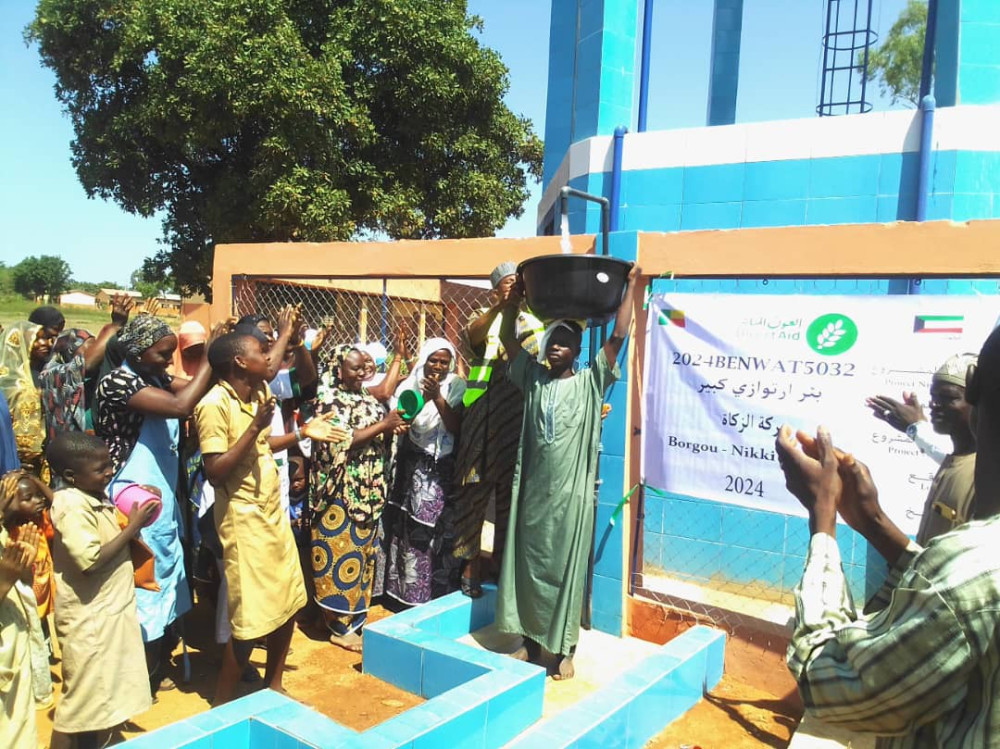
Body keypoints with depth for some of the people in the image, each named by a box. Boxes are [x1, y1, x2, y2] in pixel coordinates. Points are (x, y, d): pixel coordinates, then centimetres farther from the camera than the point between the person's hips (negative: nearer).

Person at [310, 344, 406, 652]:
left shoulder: (368, 399, 12)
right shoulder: (330, 401, -10)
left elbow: (379, 441, 16)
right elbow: (342, 442, -21)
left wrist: (393, 429, -6)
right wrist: (383, 425, -20)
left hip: (367, 491, 8)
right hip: (341, 492, -7)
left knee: (363, 551, 13)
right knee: (342, 554, -2)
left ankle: (356, 617, 25)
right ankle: (340, 626, 8)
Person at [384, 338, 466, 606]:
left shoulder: (456, 388, -1)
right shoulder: (410, 386, 1)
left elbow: (457, 428, -10)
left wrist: (438, 398, -20)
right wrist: (423, 398, -20)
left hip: (444, 472, 0)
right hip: (413, 470, 1)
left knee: (440, 532, -2)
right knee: (409, 531, 2)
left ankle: (438, 592, 14)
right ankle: (405, 590, 19)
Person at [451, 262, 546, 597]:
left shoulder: (536, 323, 14)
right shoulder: (485, 318, 7)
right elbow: (473, 335, -18)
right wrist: (500, 306, -33)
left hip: (519, 420, 2)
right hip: (483, 416, -2)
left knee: (511, 493, 7)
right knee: (475, 490, 2)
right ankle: (470, 565, 12)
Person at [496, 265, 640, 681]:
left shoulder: (590, 383, -1)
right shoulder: (533, 378, 9)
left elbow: (618, 337, -7)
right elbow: (508, 339, 8)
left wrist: (631, 286, -6)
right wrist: (515, 297, 2)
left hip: (571, 494, -3)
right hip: (532, 490, 4)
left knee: (566, 569, 4)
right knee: (528, 565, 11)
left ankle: (565, 649, 16)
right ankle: (530, 640, 25)